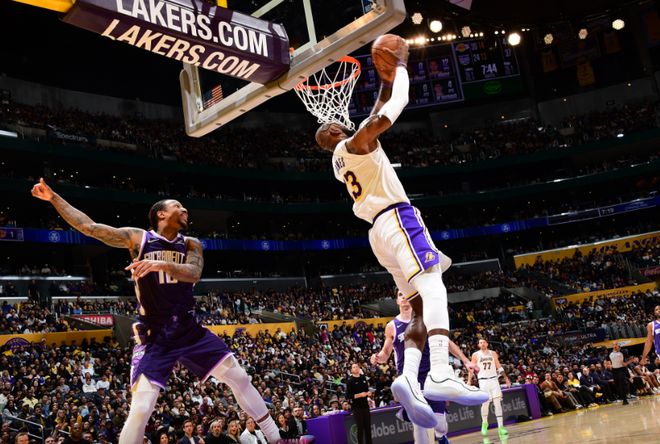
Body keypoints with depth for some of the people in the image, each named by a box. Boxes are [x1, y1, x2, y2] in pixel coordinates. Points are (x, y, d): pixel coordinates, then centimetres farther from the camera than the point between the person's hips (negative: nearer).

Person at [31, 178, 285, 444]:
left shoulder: (191, 244, 6)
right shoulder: (139, 238, -2)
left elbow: (193, 273, -15)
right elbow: (89, 227, -5)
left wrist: (161, 264, -33)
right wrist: (54, 198, -7)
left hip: (189, 329, 4)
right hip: (155, 336, -3)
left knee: (240, 379, 3)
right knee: (140, 410, -14)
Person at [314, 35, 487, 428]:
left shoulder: (340, 164, 27)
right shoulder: (355, 143, 1)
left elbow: (378, 114, 37)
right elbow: (397, 105, -8)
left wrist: (385, 82, 37)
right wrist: (401, 65, 8)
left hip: (381, 230, 9)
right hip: (398, 219, -9)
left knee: (423, 306, 2)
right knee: (434, 290, -25)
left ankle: (409, 377, -17)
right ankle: (440, 374, -43)